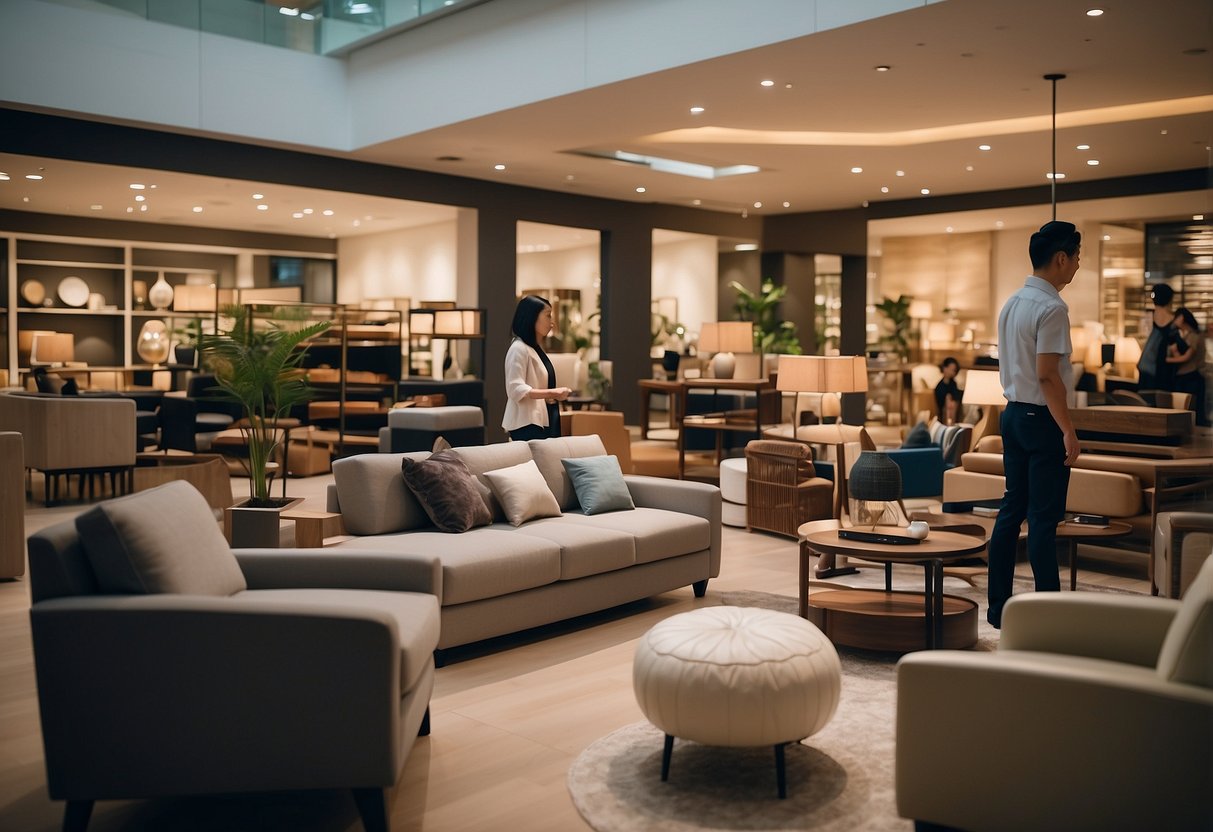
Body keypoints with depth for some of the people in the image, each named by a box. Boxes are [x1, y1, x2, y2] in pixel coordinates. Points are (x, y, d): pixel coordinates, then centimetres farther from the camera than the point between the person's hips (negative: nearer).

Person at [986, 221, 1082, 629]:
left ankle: (999, 607, 16)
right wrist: (1069, 431, -18)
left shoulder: (1011, 304, 12)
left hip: (1013, 412, 9)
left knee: (1012, 509, 11)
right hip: (1042, 419, -9)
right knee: (1044, 518, -3)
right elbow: (1047, 375, -21)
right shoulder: (1052, 307, -15)